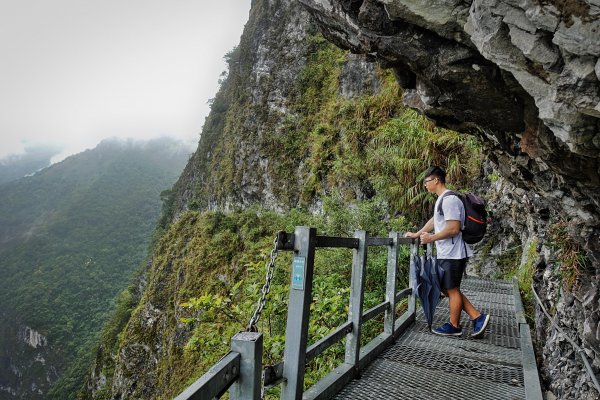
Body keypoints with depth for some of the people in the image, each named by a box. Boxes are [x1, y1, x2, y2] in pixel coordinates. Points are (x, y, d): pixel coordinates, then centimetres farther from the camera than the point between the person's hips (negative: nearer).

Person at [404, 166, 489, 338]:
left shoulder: (449, 200, -18)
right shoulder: (442, 200, 15)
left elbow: (454, 229, -23)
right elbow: (434, 221, 26)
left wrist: (431, 238, -14)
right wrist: (416, 234, 26)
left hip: (453, 254, -10)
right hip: (446, 253, 10)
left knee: (452, 290, 3)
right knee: (447, 289, 14)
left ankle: (454, 326, 18)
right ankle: (477, 317, 19)